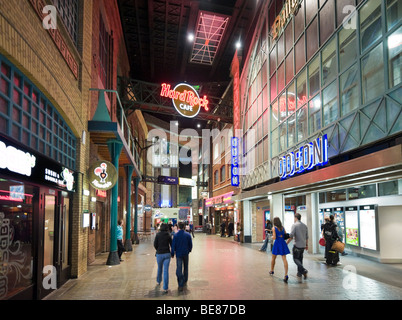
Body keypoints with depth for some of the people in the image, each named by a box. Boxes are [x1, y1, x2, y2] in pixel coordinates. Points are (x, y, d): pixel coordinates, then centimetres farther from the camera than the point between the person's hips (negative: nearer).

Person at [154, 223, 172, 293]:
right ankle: (165, 288, -1)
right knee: (166, 270, 1)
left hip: (159, 254, 0)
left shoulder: (158, 234, -5)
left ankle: (158, 281, 44)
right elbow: (171, 245, -1)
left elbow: (155, 244, -4)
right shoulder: (168, 235, -3)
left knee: (159, 268, 22)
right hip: (167, 254, 0)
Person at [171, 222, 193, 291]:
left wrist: (172, 254, 5)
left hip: (178, 254, -2)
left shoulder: (176, 235, -9)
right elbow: (190, 244, 3)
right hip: (186, 254, 2)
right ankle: (185, 281, 34)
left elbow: (173, 245, -7)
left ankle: (181, 285, -13)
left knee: (178, 269, -2)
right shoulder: (188, 235, -3)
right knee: (185, 268, 20)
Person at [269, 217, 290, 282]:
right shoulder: (283, 228, 6)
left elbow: (274, 238, -13)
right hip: (283, 243, 3)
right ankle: (286, 274, -18)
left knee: (273, 258, 18)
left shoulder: (274, 228, -8)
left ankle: (272, 271, 36)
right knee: (284, 259, -5)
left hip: (277, 243, -3)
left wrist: (272, 237, 7)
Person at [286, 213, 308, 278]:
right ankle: (299, 272, 19)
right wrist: (306, 244, 24)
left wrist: (286, 243, -11)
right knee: (300, 258, 16)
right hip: (303, 245, 6)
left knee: (296, 258, 1)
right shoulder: (304, 225, 8)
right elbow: (307, 237, 14)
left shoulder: (294, 225, -12)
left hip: (297, 245, -6)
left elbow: (291, 236, -18)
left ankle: (303, 270, -17)